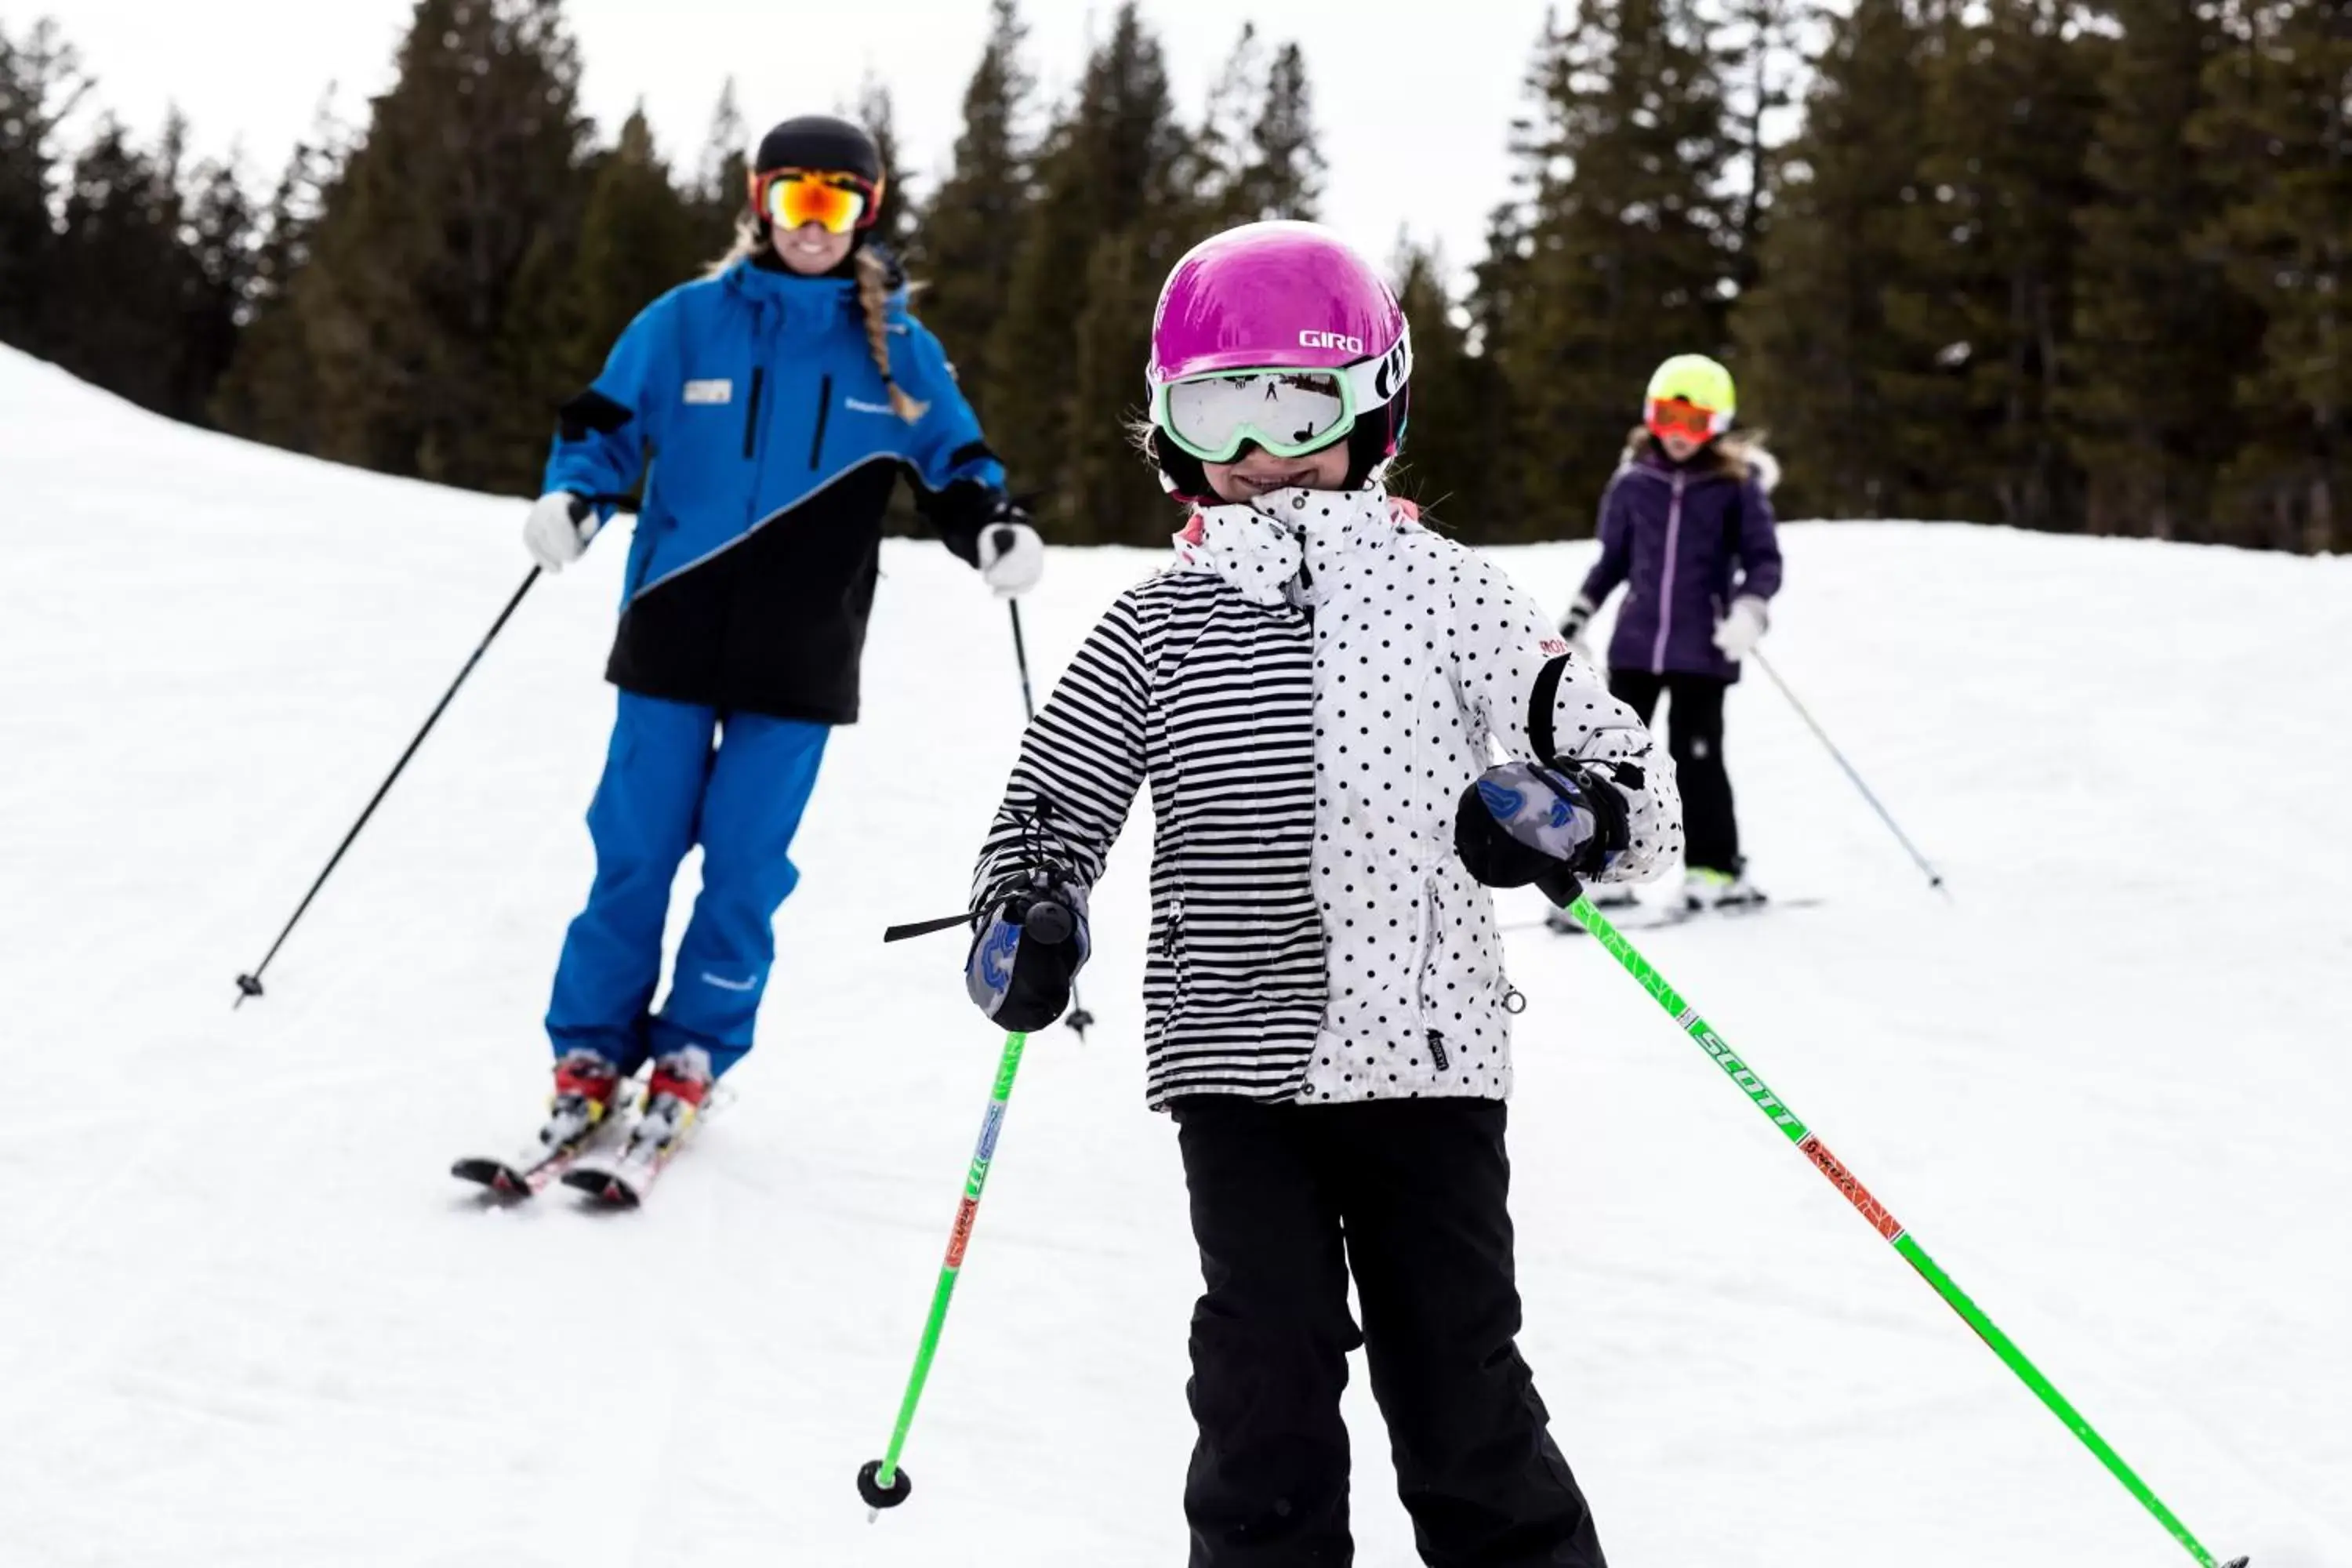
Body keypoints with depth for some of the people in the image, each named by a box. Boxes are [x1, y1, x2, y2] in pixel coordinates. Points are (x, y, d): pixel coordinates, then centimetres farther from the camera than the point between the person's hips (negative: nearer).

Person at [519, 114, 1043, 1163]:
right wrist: (570, 500, -14)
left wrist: (999, 532, -12)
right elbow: (606, 423, 6)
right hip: (675, 633, 0)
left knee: (746, 860, 2)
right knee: (634, 849, 2)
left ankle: (694, 1057, 15)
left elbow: (954, 465, 8)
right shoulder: (687, 321, 2)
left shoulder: (896, 349, 3)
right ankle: (591, 1051, 14)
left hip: (800, 655, 0)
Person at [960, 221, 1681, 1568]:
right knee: (1267, 1379, 3)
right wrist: (1028, 917, -7)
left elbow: (1625, 771, 2)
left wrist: (1566, 813, -20)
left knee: (1458, 1371, 5)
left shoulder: (1444, 593, 3)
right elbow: (1056, 798, 13)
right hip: (1239, 1062, 1)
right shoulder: (1159, 627, 7)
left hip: (1429, 1052, -1)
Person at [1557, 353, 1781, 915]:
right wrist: (1577, 618, 16)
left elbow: (1764, 560, -2)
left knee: (1695, 758, -2)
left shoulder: (1737, 486, -3)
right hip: (1635, 642, 3)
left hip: (1702, 649, -3)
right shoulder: (1632, 481, 6)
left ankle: (1716, 870, 12)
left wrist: (1750, 608, -20)